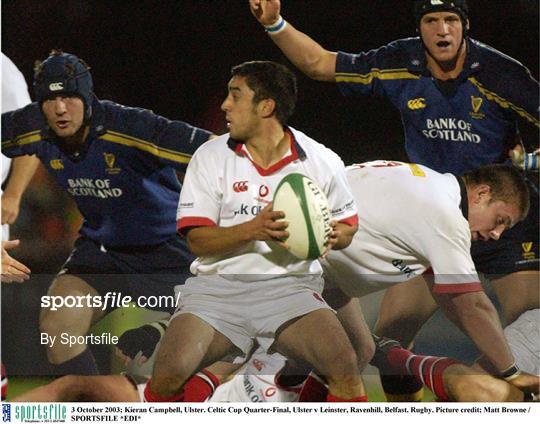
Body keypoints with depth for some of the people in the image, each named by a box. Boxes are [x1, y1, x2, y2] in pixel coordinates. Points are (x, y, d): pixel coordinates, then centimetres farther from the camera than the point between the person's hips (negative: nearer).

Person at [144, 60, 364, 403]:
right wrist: (252, 229, -20)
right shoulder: (210, 157, 2)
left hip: (291, 286, 0)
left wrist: (332, 236, -10)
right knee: (169, 373, -24)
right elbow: (198, 240, -3)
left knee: (345, 367, -27)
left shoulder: (321, 161, 3)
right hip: (218, 286, 0)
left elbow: (347, 227, 15)